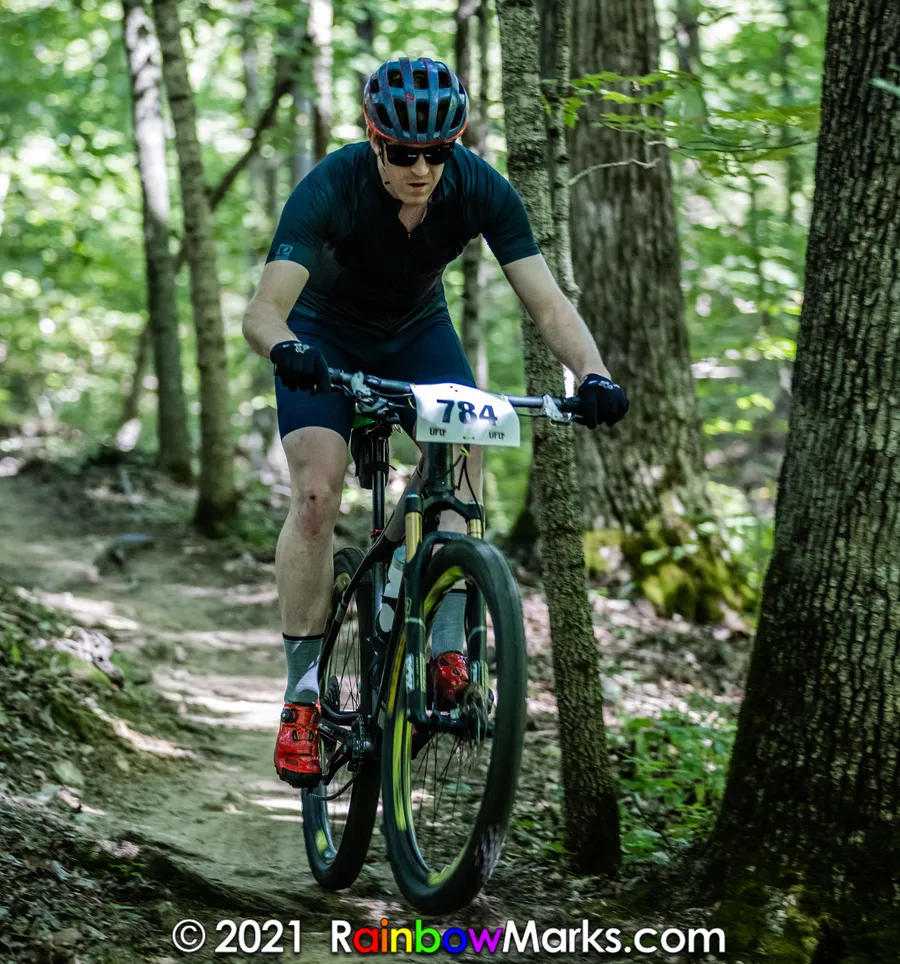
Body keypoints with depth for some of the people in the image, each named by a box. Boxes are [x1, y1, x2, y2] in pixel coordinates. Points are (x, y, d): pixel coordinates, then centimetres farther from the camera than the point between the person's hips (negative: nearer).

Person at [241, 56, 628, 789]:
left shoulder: (481, 191, -27)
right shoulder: (330, 189, -34)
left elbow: (547, 301, -30)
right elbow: (264, 311, -42)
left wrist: (593, 373, -49)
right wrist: (286, 349, -64)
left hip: (416, 332, 3)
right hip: (325, 336, -3)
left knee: (462, 449, -23)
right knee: (317, 494, -20)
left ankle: (445, 645, -16)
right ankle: (303, 694, -13)